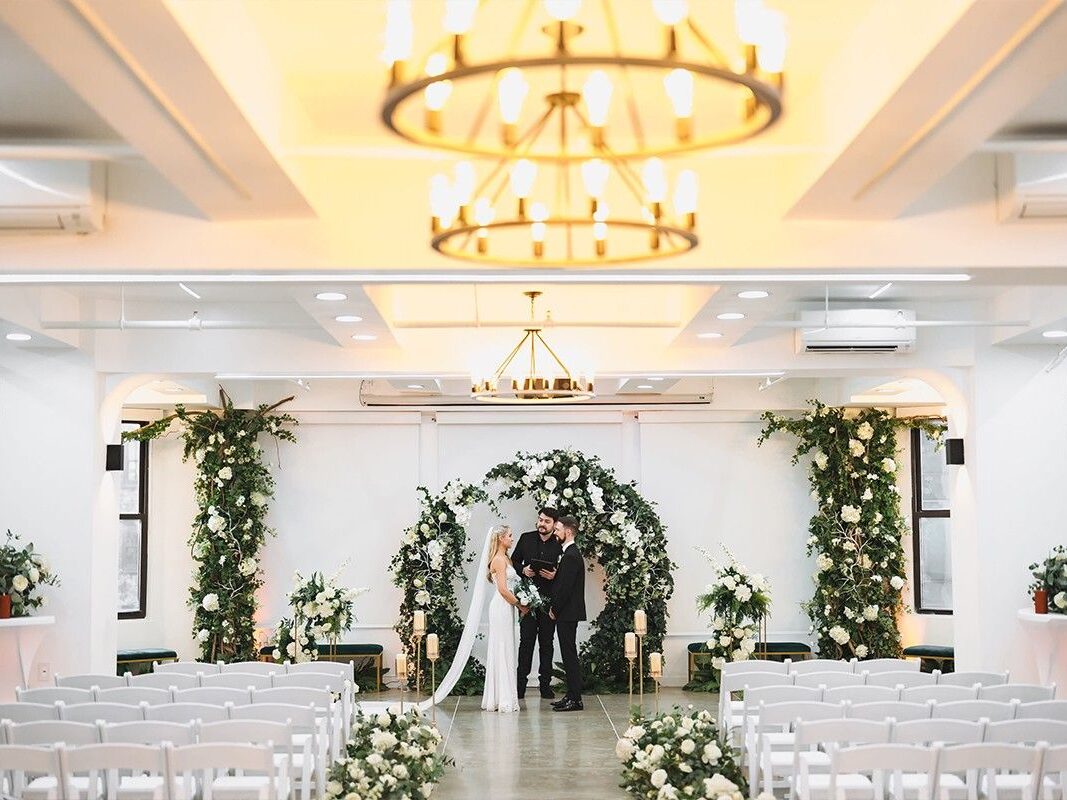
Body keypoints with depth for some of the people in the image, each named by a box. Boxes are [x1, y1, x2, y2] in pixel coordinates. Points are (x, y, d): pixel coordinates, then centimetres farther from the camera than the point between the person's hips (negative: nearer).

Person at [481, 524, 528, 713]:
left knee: (504, 651, 11)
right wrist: (520, 605, -10)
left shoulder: (505, 558, 16)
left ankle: (497, 697, 15)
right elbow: (503, 589, -18)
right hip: (502, 607, -10)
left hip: (505, 607, 10)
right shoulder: (499, 559, -14)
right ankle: (504, 699, -2)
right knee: (503, 650, -6)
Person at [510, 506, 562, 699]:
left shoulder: (559, 544, -2)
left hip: (549, 598, -1)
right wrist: (523, 570, -8)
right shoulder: (526, 538, 4)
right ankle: (521, 682, 5)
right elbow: (514, 561, 11)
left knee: (546, 642, 7)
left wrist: (555, 575, -18)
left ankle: (545, 683, 13)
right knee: (526, 640, 1)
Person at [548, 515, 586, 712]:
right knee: (569, 654, 12)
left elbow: (566, 587, -19)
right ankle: (572, 695, 17)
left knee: (569, 654, -7)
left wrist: (554, 609, -12)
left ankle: (575, 699, -4)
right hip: (567, 613, 10)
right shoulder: (571, 553, 15)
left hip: (567, 614, -10)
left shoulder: (571, 556, -17)